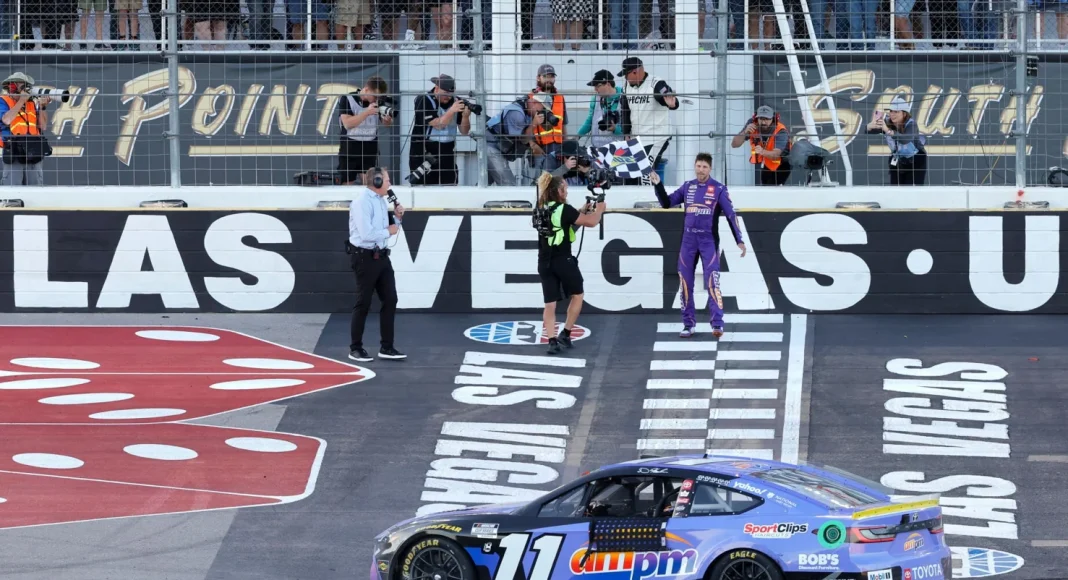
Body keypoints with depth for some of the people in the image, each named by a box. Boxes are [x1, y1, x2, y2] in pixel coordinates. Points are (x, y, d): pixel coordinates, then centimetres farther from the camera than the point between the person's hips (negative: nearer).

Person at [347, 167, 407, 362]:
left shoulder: (380, 200, 12)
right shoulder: (362, 201, -17)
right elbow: (367, 234, -26)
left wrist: (397, 217, 4)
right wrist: (388, 231, -12)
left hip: (381, 256, 9)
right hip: (365, 257, -9)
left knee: (390, 300, 7)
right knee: (363, 303, 0)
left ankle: (387, 347, 12)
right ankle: (356, 348, 10)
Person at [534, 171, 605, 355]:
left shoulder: (542, 210, 9)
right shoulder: (564, 209, -12)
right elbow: (591, 222, -10)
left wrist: (583, 211, 23)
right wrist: (599, 209, 8)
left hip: (545, 262, 6)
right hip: (563, 261, -6)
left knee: (550, 303, 6)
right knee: (577, 295, 16)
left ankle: (552, 340, -5)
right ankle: (565, 333, 12)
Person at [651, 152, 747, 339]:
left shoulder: (719, 189, -3)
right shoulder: (687, 187, 7)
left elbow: (731, 215, -4)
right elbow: (667, 203, 11)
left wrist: (739, 240, -9)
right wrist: (658, 185, -5)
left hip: (709, 241, -4)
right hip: (688, 240, 4)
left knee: (711, 283, -13)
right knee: (685, 283, 4)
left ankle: (717, 324, -11)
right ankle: (689, 324, 13)